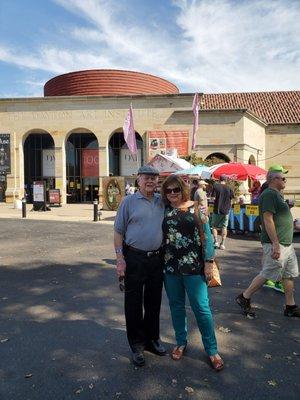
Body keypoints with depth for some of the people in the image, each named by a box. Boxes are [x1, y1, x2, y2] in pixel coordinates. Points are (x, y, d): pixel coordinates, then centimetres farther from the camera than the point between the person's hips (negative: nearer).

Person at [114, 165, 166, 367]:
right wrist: (120, 259, -10)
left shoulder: (162, 202, 7)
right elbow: (119, 232, -4)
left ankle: (152, 339, 35)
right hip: (134, 258, -4)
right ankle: (136, 344, 25)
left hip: (157, 258, 4)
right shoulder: (129, 201, -4)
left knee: (154, 301, 16)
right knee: (134, 303, 8)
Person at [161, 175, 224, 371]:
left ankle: (212, 349, 21)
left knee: (201, 307, 3)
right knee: (176, 306, 15)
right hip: (170, 266, 3)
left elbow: (206, 236, -3)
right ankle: (181, 342, 35)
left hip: (193, 266, -3)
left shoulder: (196, 208, -3)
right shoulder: (164, 211, 4)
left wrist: (209, 262, -6)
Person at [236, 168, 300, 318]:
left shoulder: (277, 194, 16)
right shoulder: (269, 194, -16)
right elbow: (268, 219, -23)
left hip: (287, 244, 10)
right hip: (276, 244, -10)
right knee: (266, 274, -1)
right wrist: (276, 244, -25)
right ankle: (244, 298, 13)